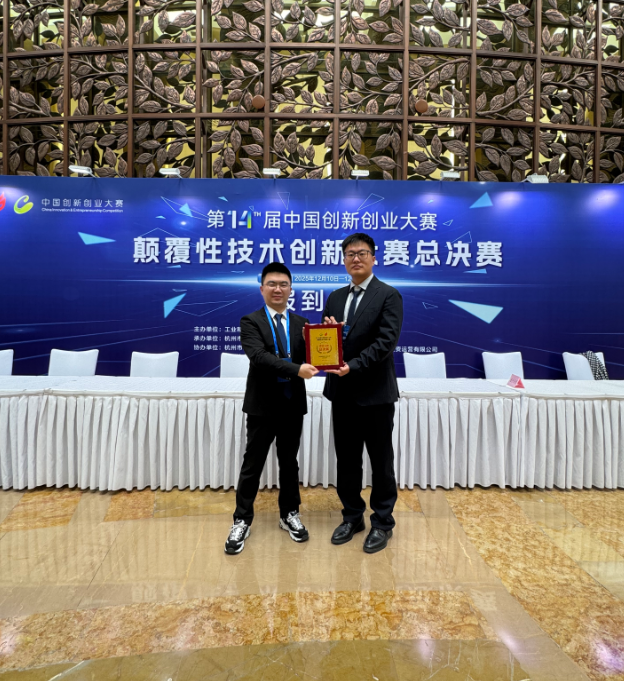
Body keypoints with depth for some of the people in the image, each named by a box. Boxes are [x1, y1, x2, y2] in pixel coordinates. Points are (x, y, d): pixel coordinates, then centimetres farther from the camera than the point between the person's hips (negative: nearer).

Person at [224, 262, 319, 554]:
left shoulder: (301, 323, 5)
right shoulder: (251, 322, -7)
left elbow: (309, 358, -4)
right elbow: (259, 357, -23)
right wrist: (296, 369, -33)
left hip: (293, 404, 3)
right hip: (262, 405, -3)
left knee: (289, 463, 17)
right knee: (252, 464, 8)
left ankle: (289, 514, 35)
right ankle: (242, 521, 25)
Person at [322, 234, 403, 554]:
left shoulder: (388, 296, -7)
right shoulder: (335, 297, 11)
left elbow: (386, 341, -17)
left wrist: (353, 366, -26)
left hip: (375, 393, -5)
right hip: (342, 392, 6)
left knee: (381, 461, 9)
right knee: (346, 459, 15)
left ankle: (382, 523, 27)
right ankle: (352, 516, 34)